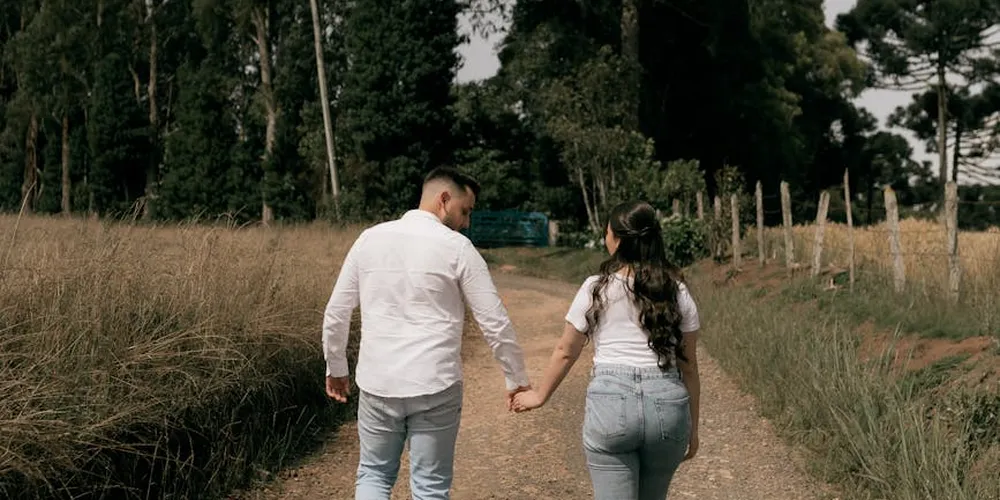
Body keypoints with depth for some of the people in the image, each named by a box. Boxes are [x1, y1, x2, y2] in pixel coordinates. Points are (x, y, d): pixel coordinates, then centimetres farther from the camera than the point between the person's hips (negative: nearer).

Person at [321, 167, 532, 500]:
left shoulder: (369, 239, 4)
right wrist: (517, 380, 7)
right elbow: (495, 324, -5)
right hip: (434, 387, -3)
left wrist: (335, 368, 22)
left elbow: (336, 313, 8)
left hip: (377, 384, 3)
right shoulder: (457, 247, -6)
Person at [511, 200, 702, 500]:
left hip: (611, 401, -3)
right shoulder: (677, 292, 6)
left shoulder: (596, 288, 0)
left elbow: (565, 352, 8)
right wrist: (693, 426, 17)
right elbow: (688, 365, 8)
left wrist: (540, 395, 23)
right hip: (668, 403, 3)